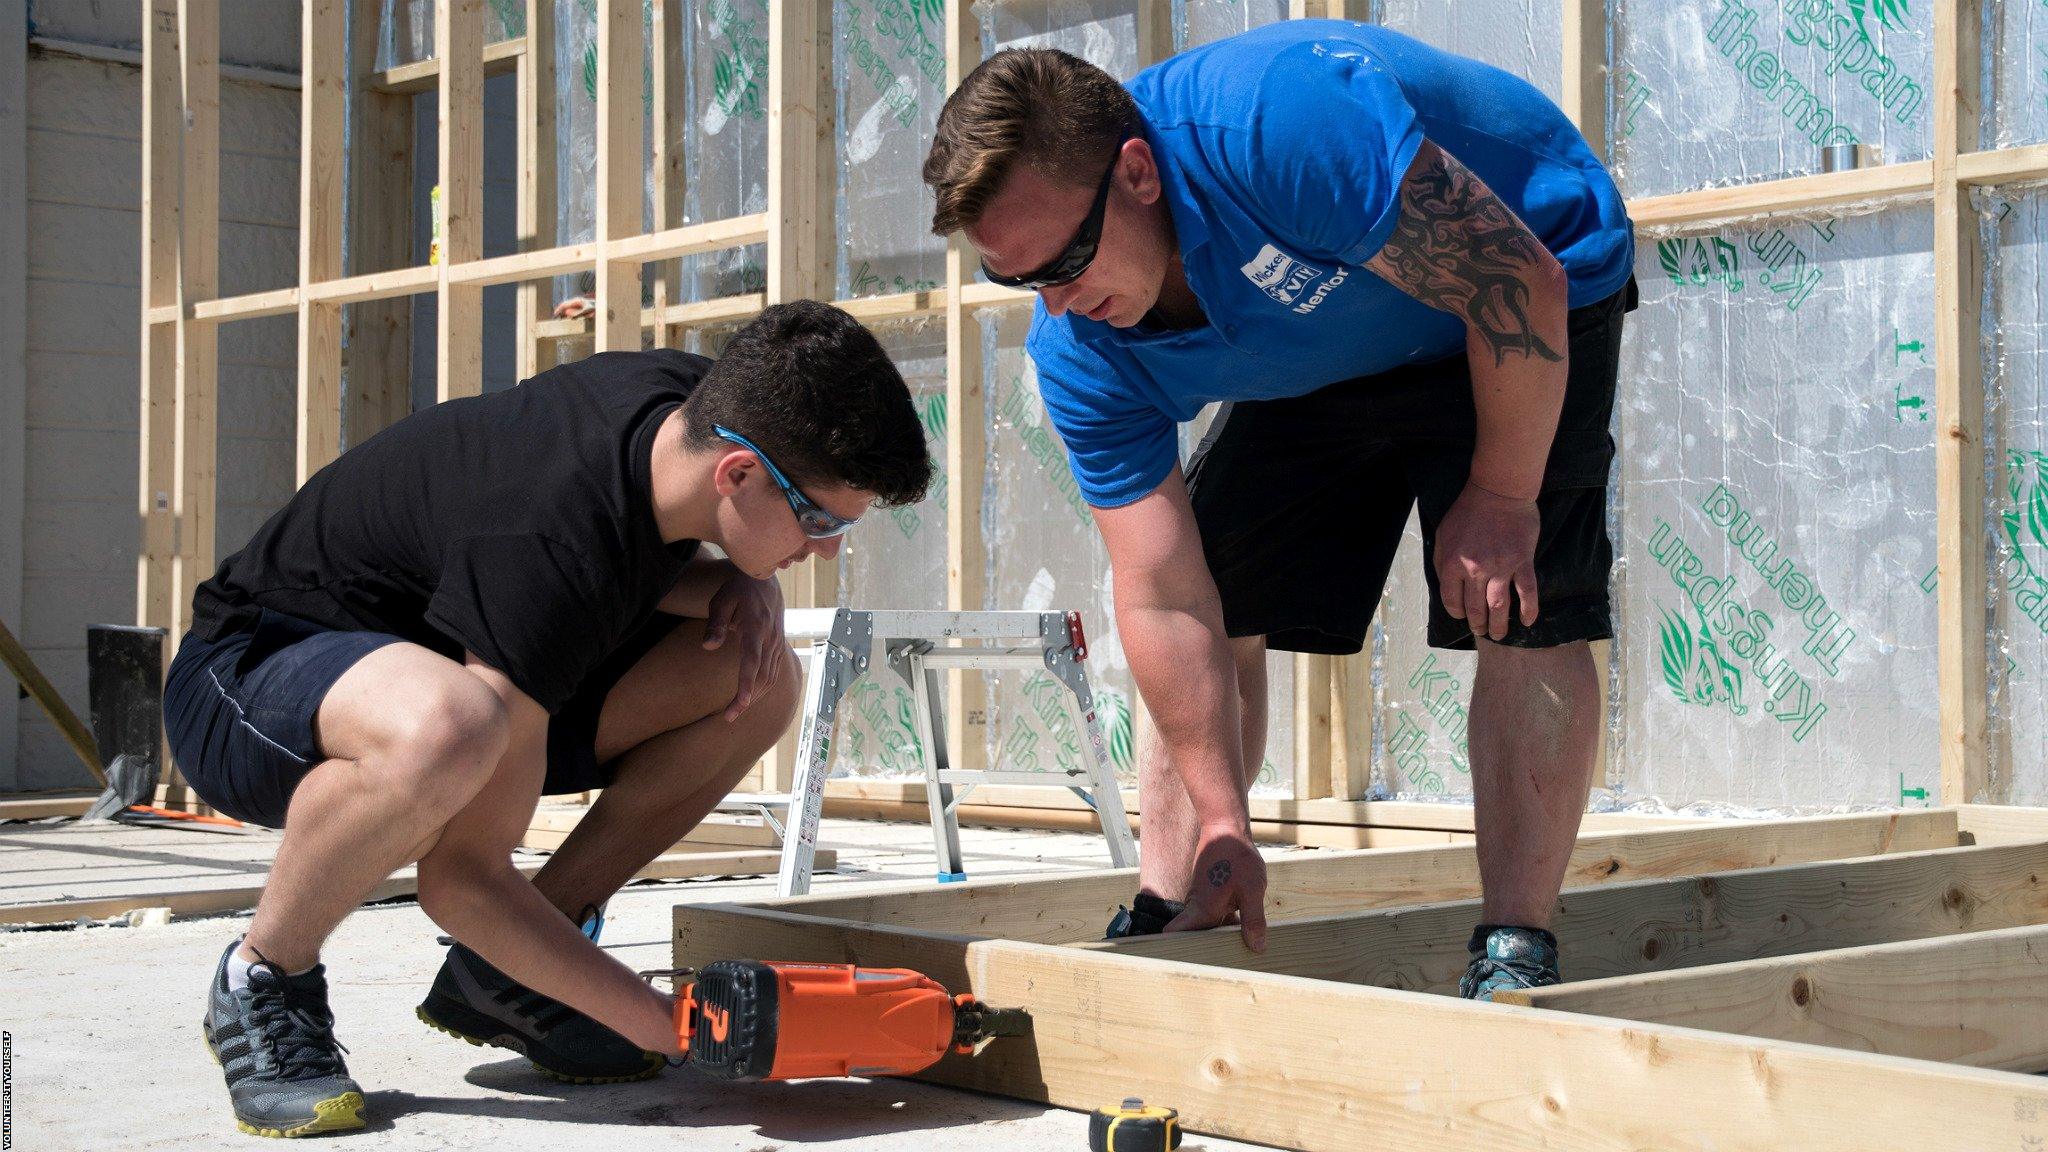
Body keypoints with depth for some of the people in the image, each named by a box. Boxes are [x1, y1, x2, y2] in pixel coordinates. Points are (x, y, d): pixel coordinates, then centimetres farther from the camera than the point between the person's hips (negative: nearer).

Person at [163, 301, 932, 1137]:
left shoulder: (693, 403, -12)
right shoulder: (553, 552, -35)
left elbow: (641, 571, 12)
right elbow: (463, 870, -31)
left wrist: (744, 586, -12)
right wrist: (669, 1023, -30)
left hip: (435, 654, 9)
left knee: (758, 678, -7)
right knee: (444, 728, -44)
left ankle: (495, 973, 1)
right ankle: (262, 981, -15)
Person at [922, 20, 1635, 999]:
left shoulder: (1283, 121, -43)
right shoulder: (1078, 354, -22)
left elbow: (1521, 283, -34)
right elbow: (1166, 602, -19)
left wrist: (1500, 497, -25)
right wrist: (1221, 826, -21)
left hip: (1522, 317, -5)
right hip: (1325, 358, 5)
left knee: (1524, 614, -19)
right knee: (1218, 604, -2)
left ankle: (1514, 953, -15)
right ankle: (1162, 929, 6)